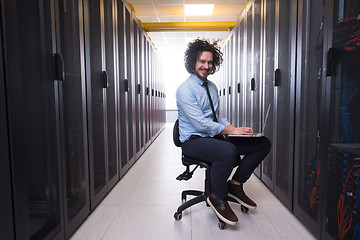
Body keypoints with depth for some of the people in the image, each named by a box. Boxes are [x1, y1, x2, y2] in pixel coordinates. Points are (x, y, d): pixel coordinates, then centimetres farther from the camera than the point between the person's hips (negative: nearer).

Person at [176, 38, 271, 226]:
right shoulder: (185, 89, -10)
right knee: (228, 151, -39)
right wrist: (231, 131, -18)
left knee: (263, 144, -3)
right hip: (193, 141, -8)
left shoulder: (212, 87, 15)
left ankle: (235, 184, 7)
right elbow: (201, 124, -18)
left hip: (215, 137, 8)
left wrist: (234, 128, 0)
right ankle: (218, 198, -11)